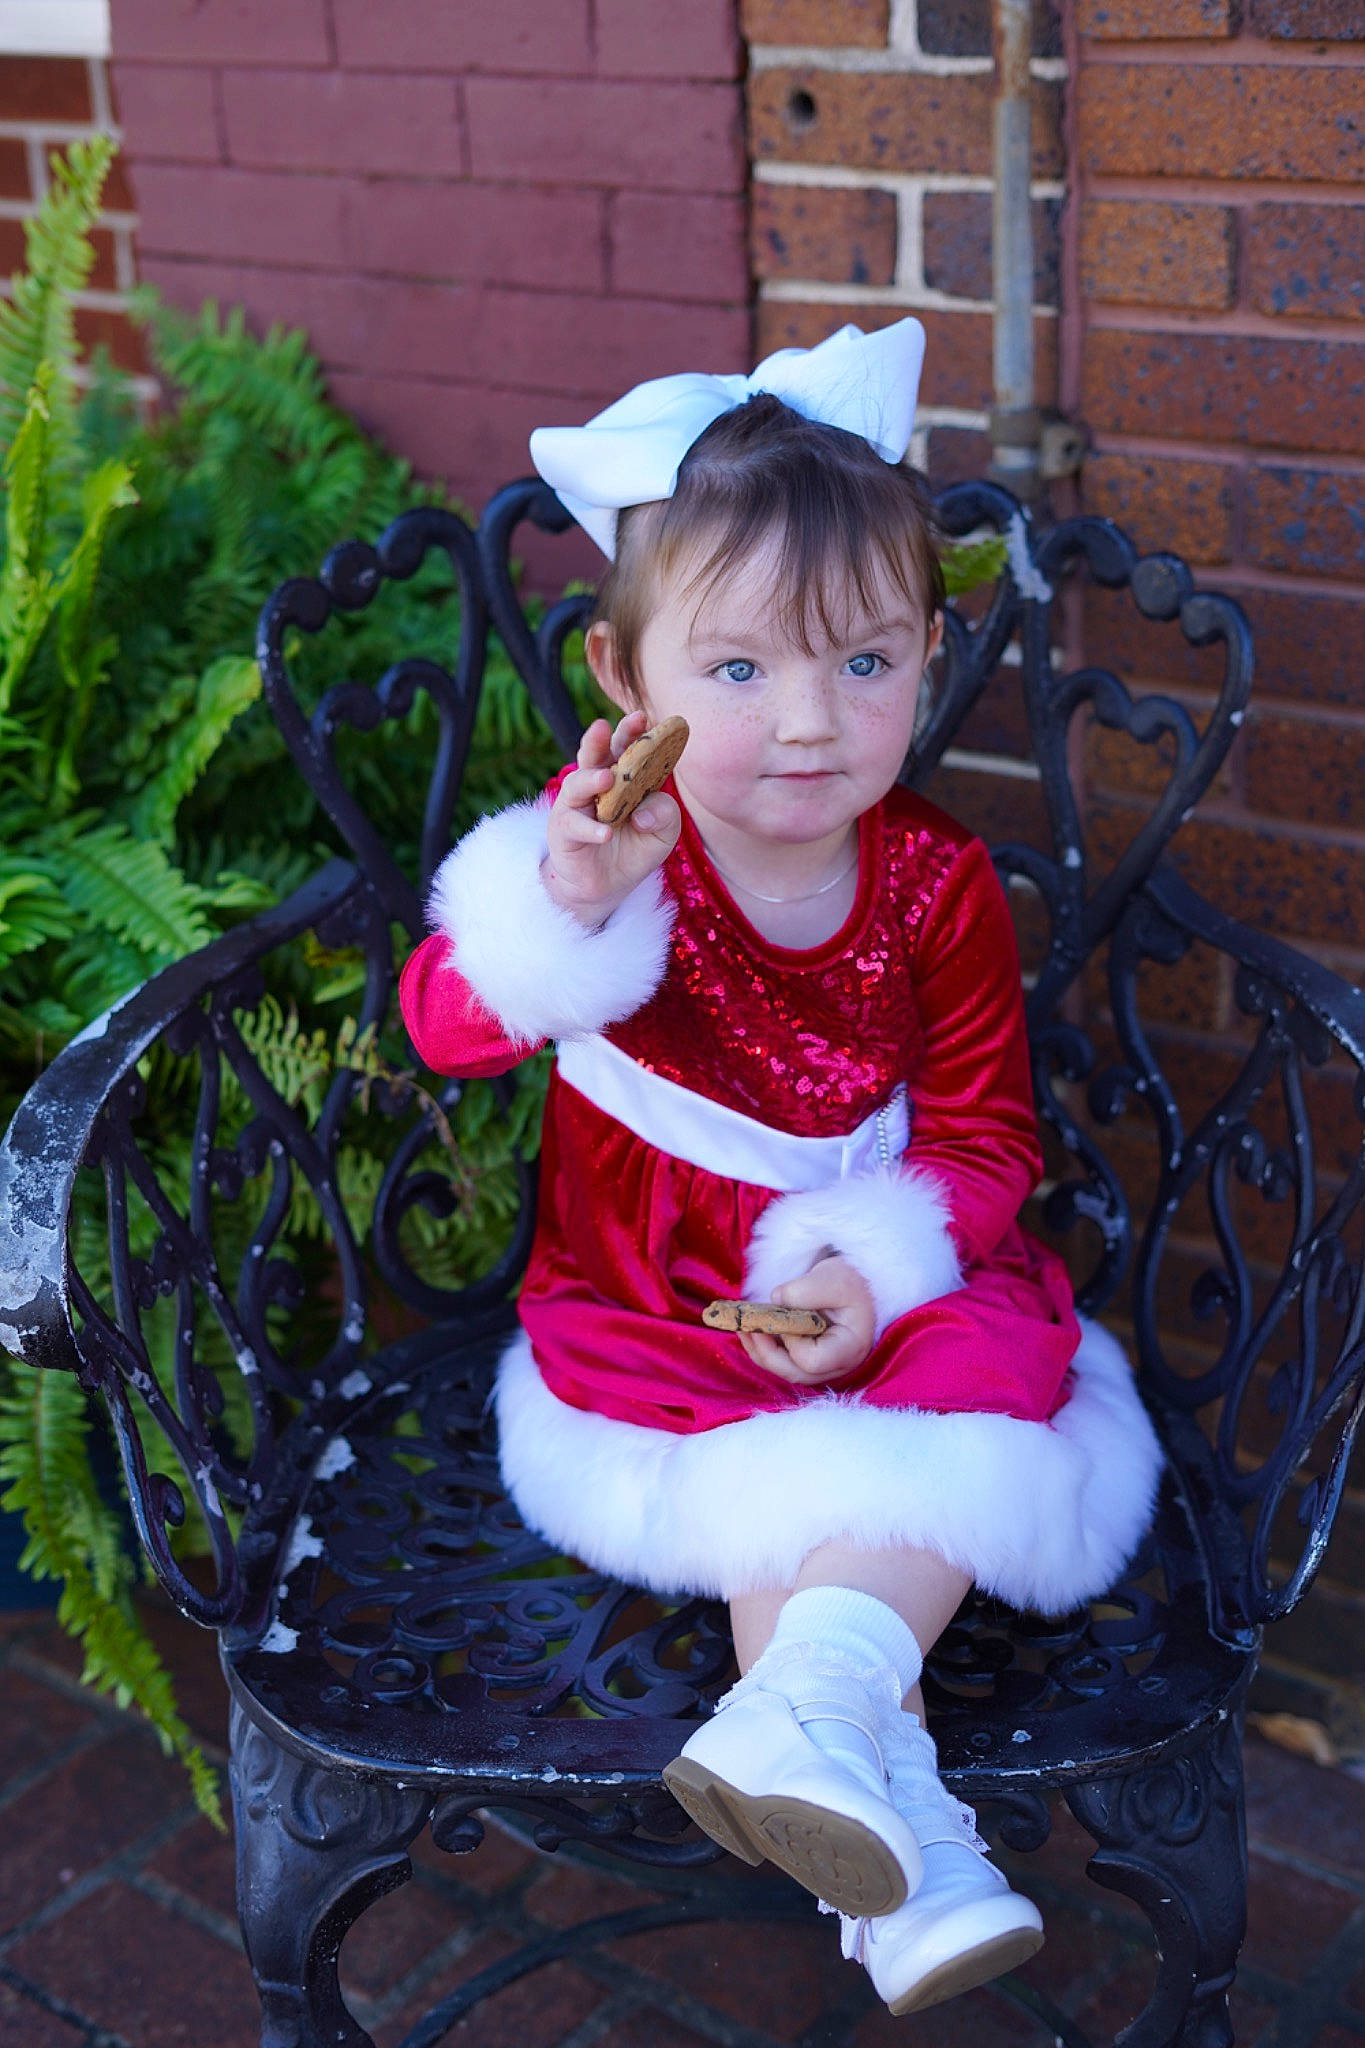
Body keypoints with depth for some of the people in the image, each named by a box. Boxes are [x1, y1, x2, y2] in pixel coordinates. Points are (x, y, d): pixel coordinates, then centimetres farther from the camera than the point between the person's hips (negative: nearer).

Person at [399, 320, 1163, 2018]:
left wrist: (874, 1271, -22)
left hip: (888, 1283, 1)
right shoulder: (611, 839, -10)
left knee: (989, 1358, -29)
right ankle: (895, 1830, -30)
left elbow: (983, 1130, -2)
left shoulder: (938, 884, -6)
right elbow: (443, 1025, -21)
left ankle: (811, 1715, -43)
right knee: (773, 1483, -26)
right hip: (648, 1297, -1)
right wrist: (565, 902, -41)